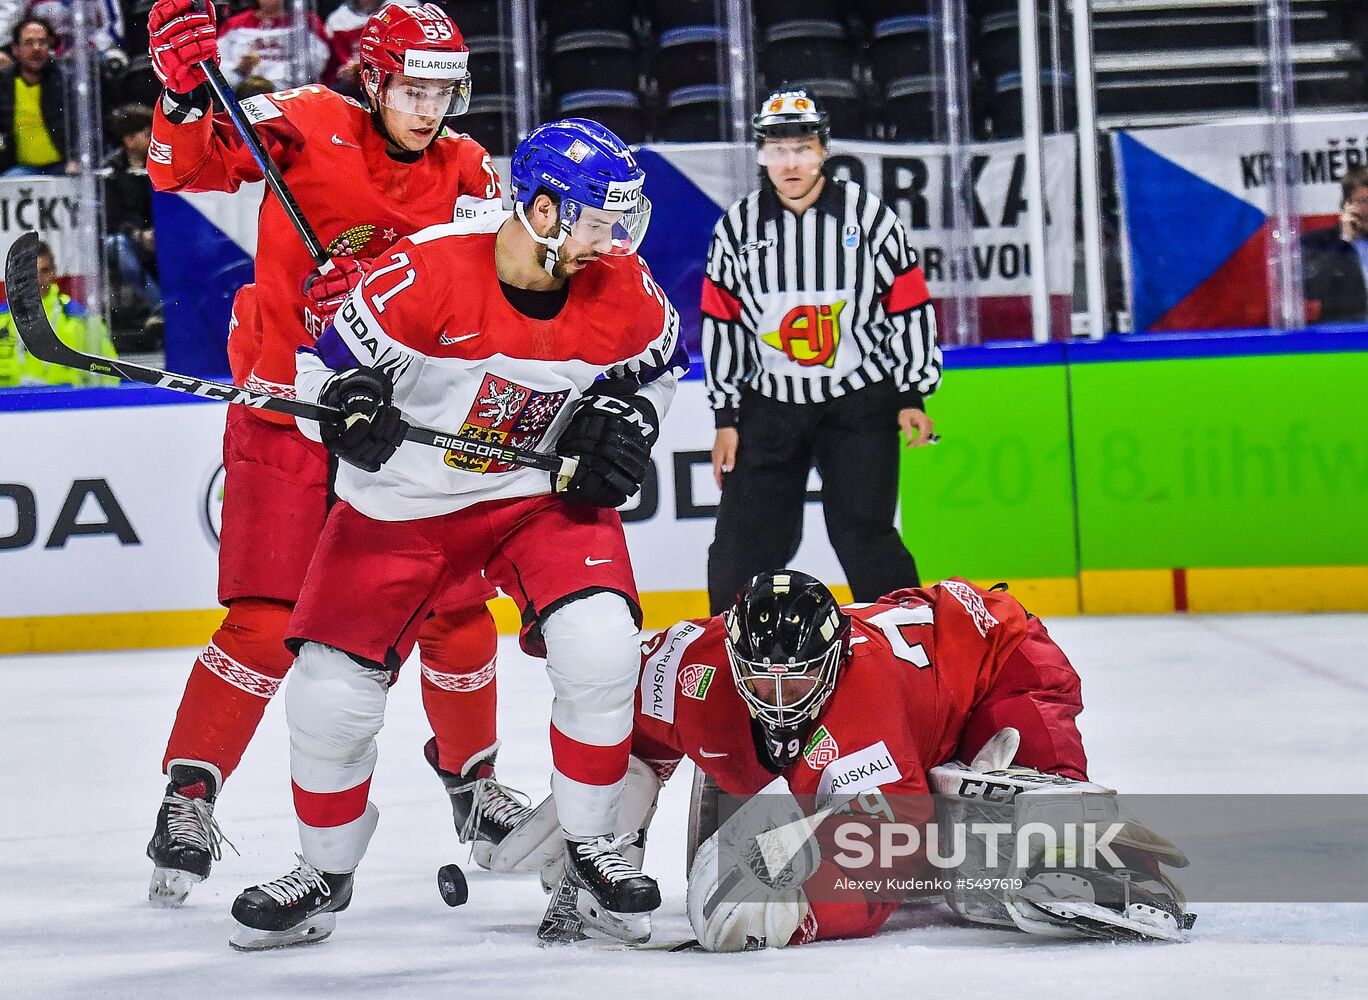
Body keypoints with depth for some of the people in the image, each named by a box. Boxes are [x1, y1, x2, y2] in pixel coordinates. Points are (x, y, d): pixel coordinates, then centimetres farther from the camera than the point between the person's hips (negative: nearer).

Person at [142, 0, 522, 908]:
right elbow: (186, 167, -16)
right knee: (268, 626, -12)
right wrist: (187, 91, -35)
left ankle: (471, 774, 31)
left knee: (457, 612, 7)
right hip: (286, 407, -4)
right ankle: (190, 795, 1)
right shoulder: (312, 128, -10)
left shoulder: (469, 173, 1)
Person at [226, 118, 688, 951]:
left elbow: (656, 365, 10)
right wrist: (348, 405, -36)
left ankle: (592, 851, 1)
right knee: (330, 695, -2)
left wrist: (623, 425, -7)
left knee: (601, 654, -21)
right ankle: (325, 876, 25)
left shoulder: (624, 288, -12)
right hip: (403, 502, -2)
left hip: (542, 492, 2)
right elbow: (328, 367, -16)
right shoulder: (424, 273, -26)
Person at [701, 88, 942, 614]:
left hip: (860, 400, -2)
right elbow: (721, 324, 6)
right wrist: (725, 417, 4)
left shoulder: (870, 216, -5)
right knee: (745, 543, 1)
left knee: (863, 535, -9)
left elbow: (909, 309, 0)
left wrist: (912, 397, -3)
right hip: (769, 403, 2)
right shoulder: (737, 227, 1)